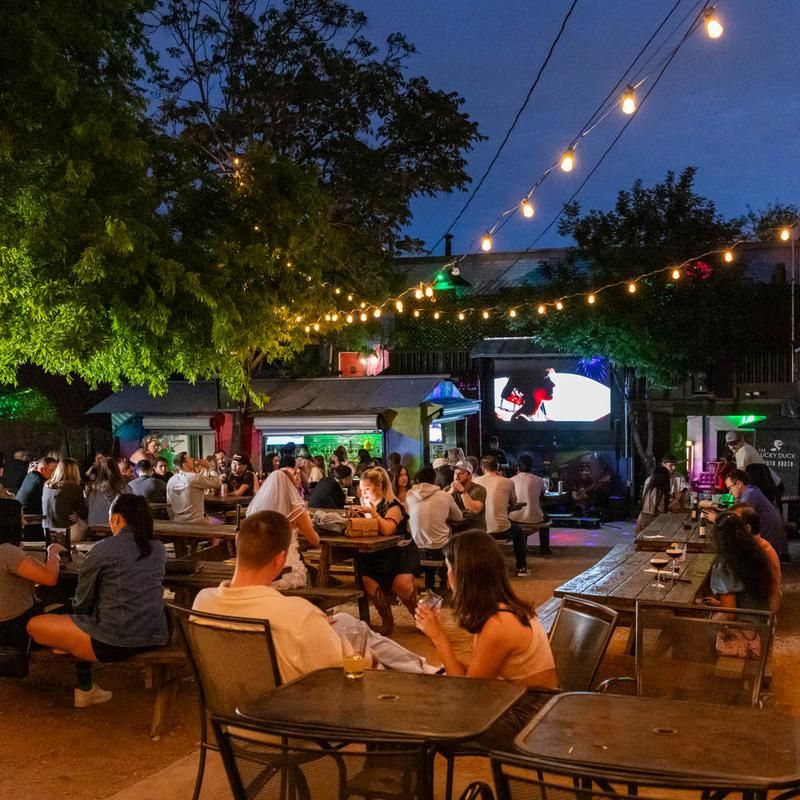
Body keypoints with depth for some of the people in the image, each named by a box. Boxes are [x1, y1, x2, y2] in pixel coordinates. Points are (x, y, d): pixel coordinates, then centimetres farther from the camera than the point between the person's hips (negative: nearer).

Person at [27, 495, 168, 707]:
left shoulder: (104, 549, -8)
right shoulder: (158, 548, 10)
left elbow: (82, 603, 2)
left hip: (116, 641, -7)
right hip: (156, 637, 8)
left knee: (34, 625, 12)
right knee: (86, 624, 34)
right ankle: (85, 688, 33)